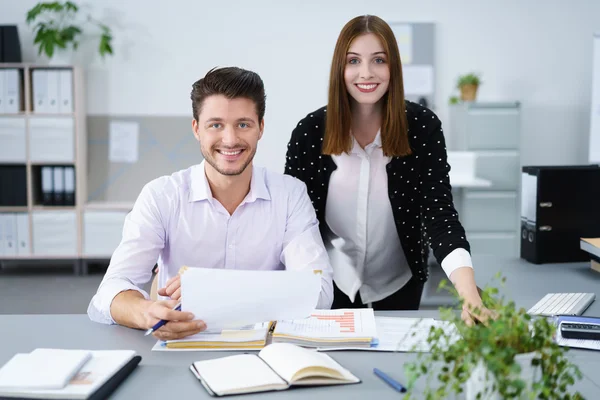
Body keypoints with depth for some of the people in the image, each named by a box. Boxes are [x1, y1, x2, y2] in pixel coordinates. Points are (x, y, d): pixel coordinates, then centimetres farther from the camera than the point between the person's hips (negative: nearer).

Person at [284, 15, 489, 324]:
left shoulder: (423, 126, -15)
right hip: (331, 284, 0)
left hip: (399, 282, 1)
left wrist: (469, 292, -36)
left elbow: (439, 214, -21)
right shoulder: (309, 131, -14)